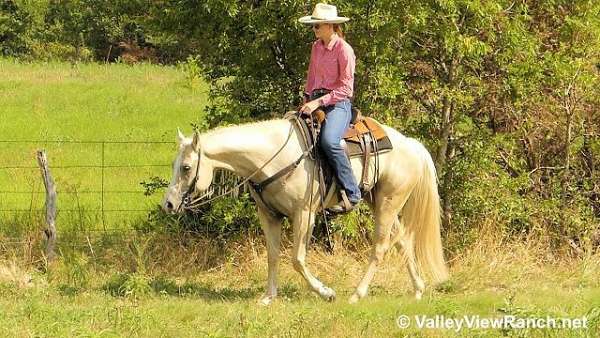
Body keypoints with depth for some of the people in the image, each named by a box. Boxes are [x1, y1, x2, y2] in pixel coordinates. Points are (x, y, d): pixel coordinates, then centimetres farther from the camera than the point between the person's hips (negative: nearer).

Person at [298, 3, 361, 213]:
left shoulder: (344, 50, -9)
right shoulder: (317, 47, 14)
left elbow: (345, 88, -13)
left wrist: (318, 102, -19)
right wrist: (307, 100, 8)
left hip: (338, 104, -9)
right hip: (315, 101, 9)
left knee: (329, 141, -34)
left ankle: (352, 193, -29)